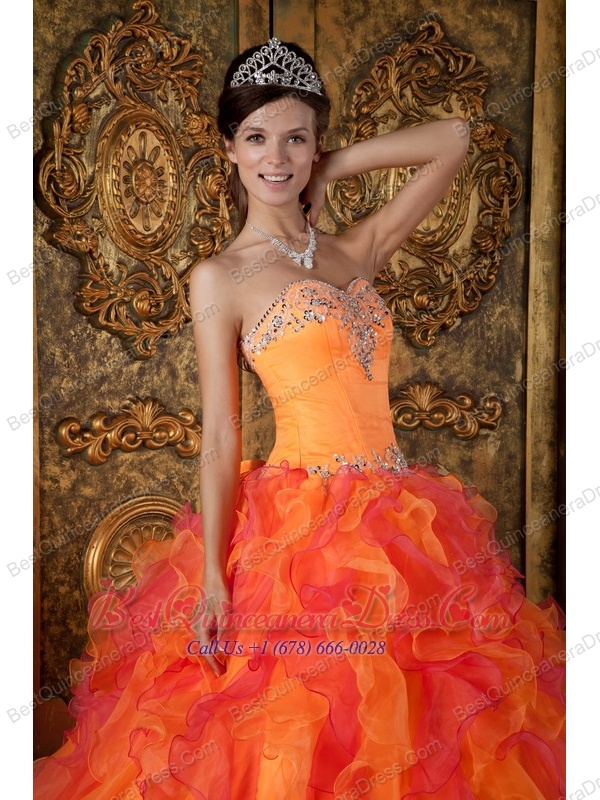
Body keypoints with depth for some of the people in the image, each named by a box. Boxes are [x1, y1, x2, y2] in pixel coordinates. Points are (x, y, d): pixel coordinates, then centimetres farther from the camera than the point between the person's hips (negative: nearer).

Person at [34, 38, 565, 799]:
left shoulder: (353, 250, 9)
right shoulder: (219, 278, -2)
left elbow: (453, 138, 14)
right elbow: (219, 439, -5)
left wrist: (328, 169, 9)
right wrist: (211, 576, -10)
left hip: (395, 521, 5)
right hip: (301, 527, -5)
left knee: (400, 725, 13)